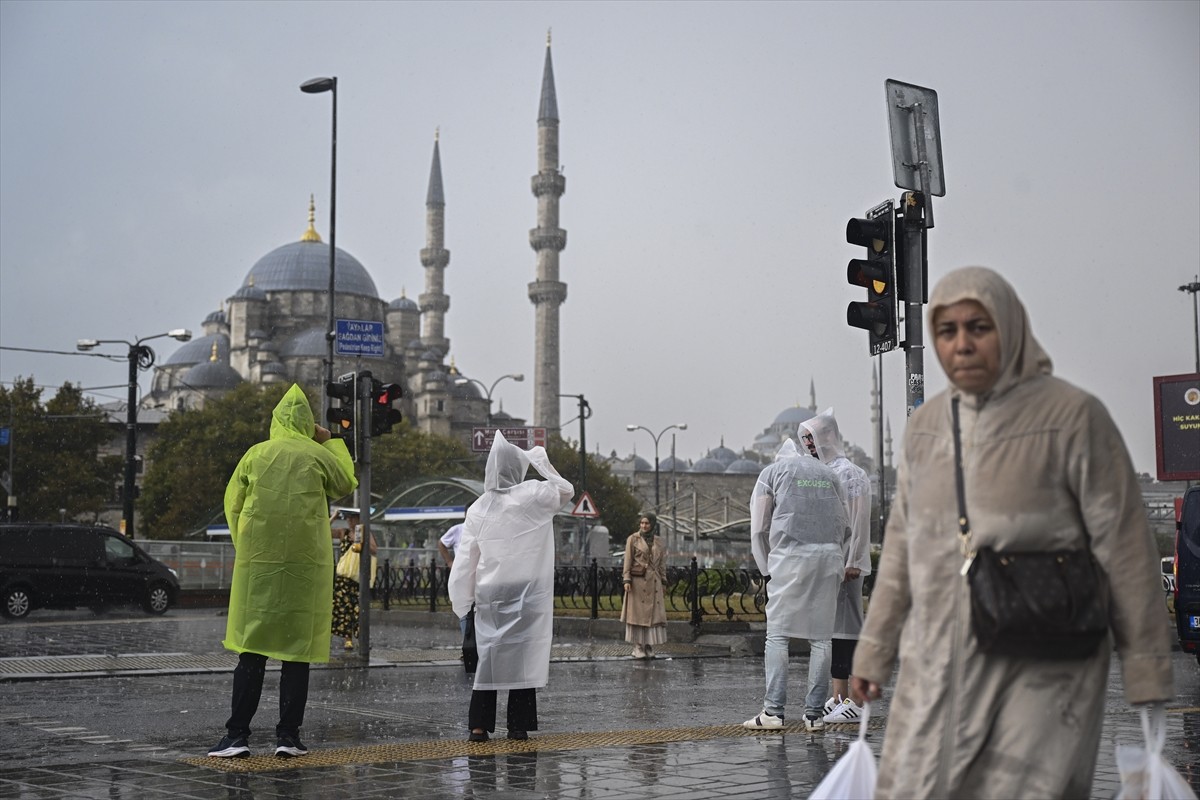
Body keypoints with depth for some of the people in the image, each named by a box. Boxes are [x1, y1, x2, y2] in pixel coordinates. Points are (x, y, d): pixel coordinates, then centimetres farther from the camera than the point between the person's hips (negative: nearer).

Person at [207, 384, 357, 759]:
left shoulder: (255, 454, 5)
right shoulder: (319, 456, 1)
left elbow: (233, 505, 9)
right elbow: (346, 484, 20)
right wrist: (330, 442, 23)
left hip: (257, 560, 1)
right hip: (306, 563, -1)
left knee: (251, 649, 5)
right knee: (297, 648, 3)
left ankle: (237, 734, 1)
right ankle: (288, 735, 2)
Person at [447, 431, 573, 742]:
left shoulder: (479, 508, 0)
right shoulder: (533, 495, -7)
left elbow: (467, 557, 2)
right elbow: (566, 490, 12)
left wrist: (463, 599, 10)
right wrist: (542, 462, 13)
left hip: (490, 594, 2)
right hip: (527, 590, -2)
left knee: (490, 653, 7)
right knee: (524, 654, 3)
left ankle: (479, 725, 3)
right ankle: (518, 725, 5)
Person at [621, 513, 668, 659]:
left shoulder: (658, 541, 11)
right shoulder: (633, 539, 0)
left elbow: (662, 563, 15)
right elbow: (628, 561, -3)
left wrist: (663, 580, 10)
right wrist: (626, 580, -11)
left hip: (653, 582, 4)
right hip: (637, 580, -4)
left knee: (654, 613, 1)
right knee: (637, 613, -3)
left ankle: (649, 646, 8)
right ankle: (638, 647, 1)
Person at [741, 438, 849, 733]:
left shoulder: (771, 472, 14)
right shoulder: (829, 474, 24)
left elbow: (759, 530, 9)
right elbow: (844, 526, 20)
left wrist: (767, 570, 14)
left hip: (791, 554, -3)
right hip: (830, 555, 3)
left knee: (778, 634, -1)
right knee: (821, 636, 4)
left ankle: (773, 711, -7)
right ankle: (814, 713, 2)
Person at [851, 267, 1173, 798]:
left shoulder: (1072, 415, -8)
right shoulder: (925, 425, 7)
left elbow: (1122, 541, -7)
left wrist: (1144, 666, -7)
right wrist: (875, 649, 14)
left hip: (1042, 664, -5)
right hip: (942, 660, 5)